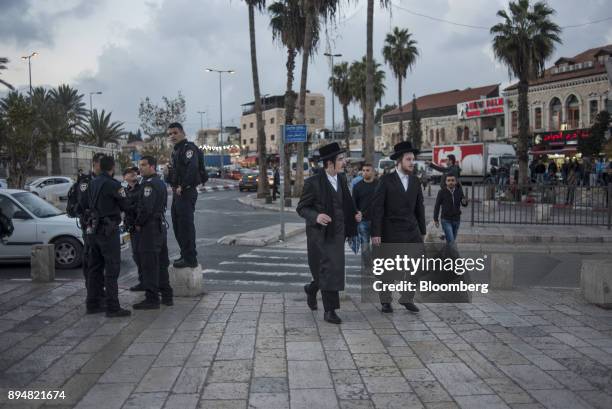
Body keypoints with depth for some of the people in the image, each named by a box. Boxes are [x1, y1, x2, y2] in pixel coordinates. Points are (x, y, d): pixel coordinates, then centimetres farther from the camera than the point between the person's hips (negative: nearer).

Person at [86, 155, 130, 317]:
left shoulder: (93, 183, 9)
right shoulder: (113, 184, -15)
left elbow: (91, 204, 13)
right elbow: (125, 206, -8)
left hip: (93, 229, 8)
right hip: (108, 230, -8)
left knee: (95, 268, 14)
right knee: (112, 269, -4)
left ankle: (93, 304, 20)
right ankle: (113, 307, -4)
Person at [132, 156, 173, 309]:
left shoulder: (149, 184, -15)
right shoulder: (161, 183, 16)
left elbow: (146, 208, -23)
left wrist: (138, 223, -10)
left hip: (150, 227, -10)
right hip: (161, 226, 10)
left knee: (149, 264, -6)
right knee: (161, 263, 14)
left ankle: (151, 299, -3)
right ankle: (166, 296, 20)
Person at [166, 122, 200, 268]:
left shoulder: (188, 147, -11)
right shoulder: (176, 150, 21)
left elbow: (192, 167, -26)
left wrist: (182, 186, -23)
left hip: (186, 192, -10)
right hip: (177, 193, 10)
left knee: (186, 225, -9)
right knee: (177, 225, 15)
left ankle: (190, 258, -3)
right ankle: (186, 255, 25)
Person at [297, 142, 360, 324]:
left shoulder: (342, 178, 7)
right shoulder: (313, 182, -12)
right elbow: (301, 208, -8)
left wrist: (355, 214, 1)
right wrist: (315, 216, -27)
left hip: (338, 233, 6)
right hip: (320, 234, -6)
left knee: (334, 270, 11)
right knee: (329, 270, -7)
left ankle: (312, 289, 40)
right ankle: (329, 310, 5)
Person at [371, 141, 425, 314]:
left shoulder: (415, 181, 7)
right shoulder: (386, 180, -8)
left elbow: (419, 207, 12)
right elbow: (377, 208, -10)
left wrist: (422, 231, 12)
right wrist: (375, 233, -15)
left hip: (411, 231, 4)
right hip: (390, 232, -4)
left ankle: (407, 299, 10)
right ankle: (386, 301, 24)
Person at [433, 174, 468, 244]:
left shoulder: (459, 191, -1)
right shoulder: (442, 192, -10)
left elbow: (464, 204, 0)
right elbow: (437, 206, -3)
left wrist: (464, 202, -25)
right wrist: (435, 219, -1)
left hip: (456, 220, 4)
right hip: (446, 220, -4)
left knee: (452, 240, 14)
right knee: (450, 240, -14)